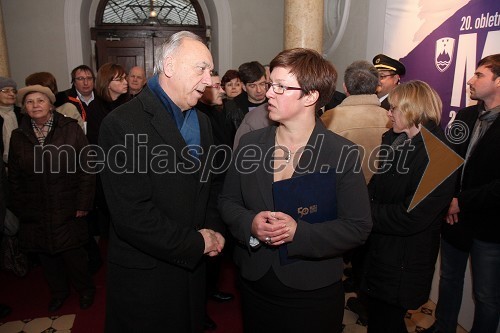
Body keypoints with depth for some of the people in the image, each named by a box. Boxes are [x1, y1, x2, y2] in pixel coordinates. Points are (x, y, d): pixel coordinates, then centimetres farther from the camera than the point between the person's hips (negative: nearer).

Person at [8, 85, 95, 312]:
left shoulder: (70, 129, -4)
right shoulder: (18, 136, 7)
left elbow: (86, 169, -6)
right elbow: (14, 178, 12)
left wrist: (83, 204, -8)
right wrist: (19, 209, 8)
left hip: (68, 210, -3)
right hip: (35, 214, 4)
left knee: (72, 252, 2)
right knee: (46, 255, 13)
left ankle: (85, 289, 27)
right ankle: (59, 292, 36)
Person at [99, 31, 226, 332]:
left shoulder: (202, 121, 6)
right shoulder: (123, 124, -19)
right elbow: (131, 214, -25)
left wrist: (212, 230, -3)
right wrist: (196, 243, -16)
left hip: (193, 267, 7)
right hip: (145, 274, -6)